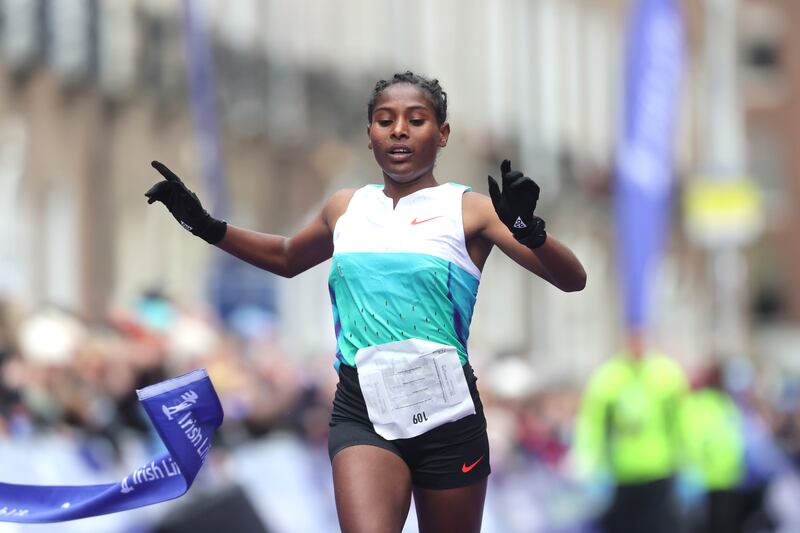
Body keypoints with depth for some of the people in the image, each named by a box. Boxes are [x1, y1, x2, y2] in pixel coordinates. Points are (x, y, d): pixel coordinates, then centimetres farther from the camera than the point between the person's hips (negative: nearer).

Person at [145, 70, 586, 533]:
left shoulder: (469, 210, -1)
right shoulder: (345, 208, 11)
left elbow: (572, 279, -10)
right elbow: (288, 258, 33)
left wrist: (528, 229, -30)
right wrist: (206, 226, 22)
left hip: (446, 413, -1)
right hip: (361, 410, 1)